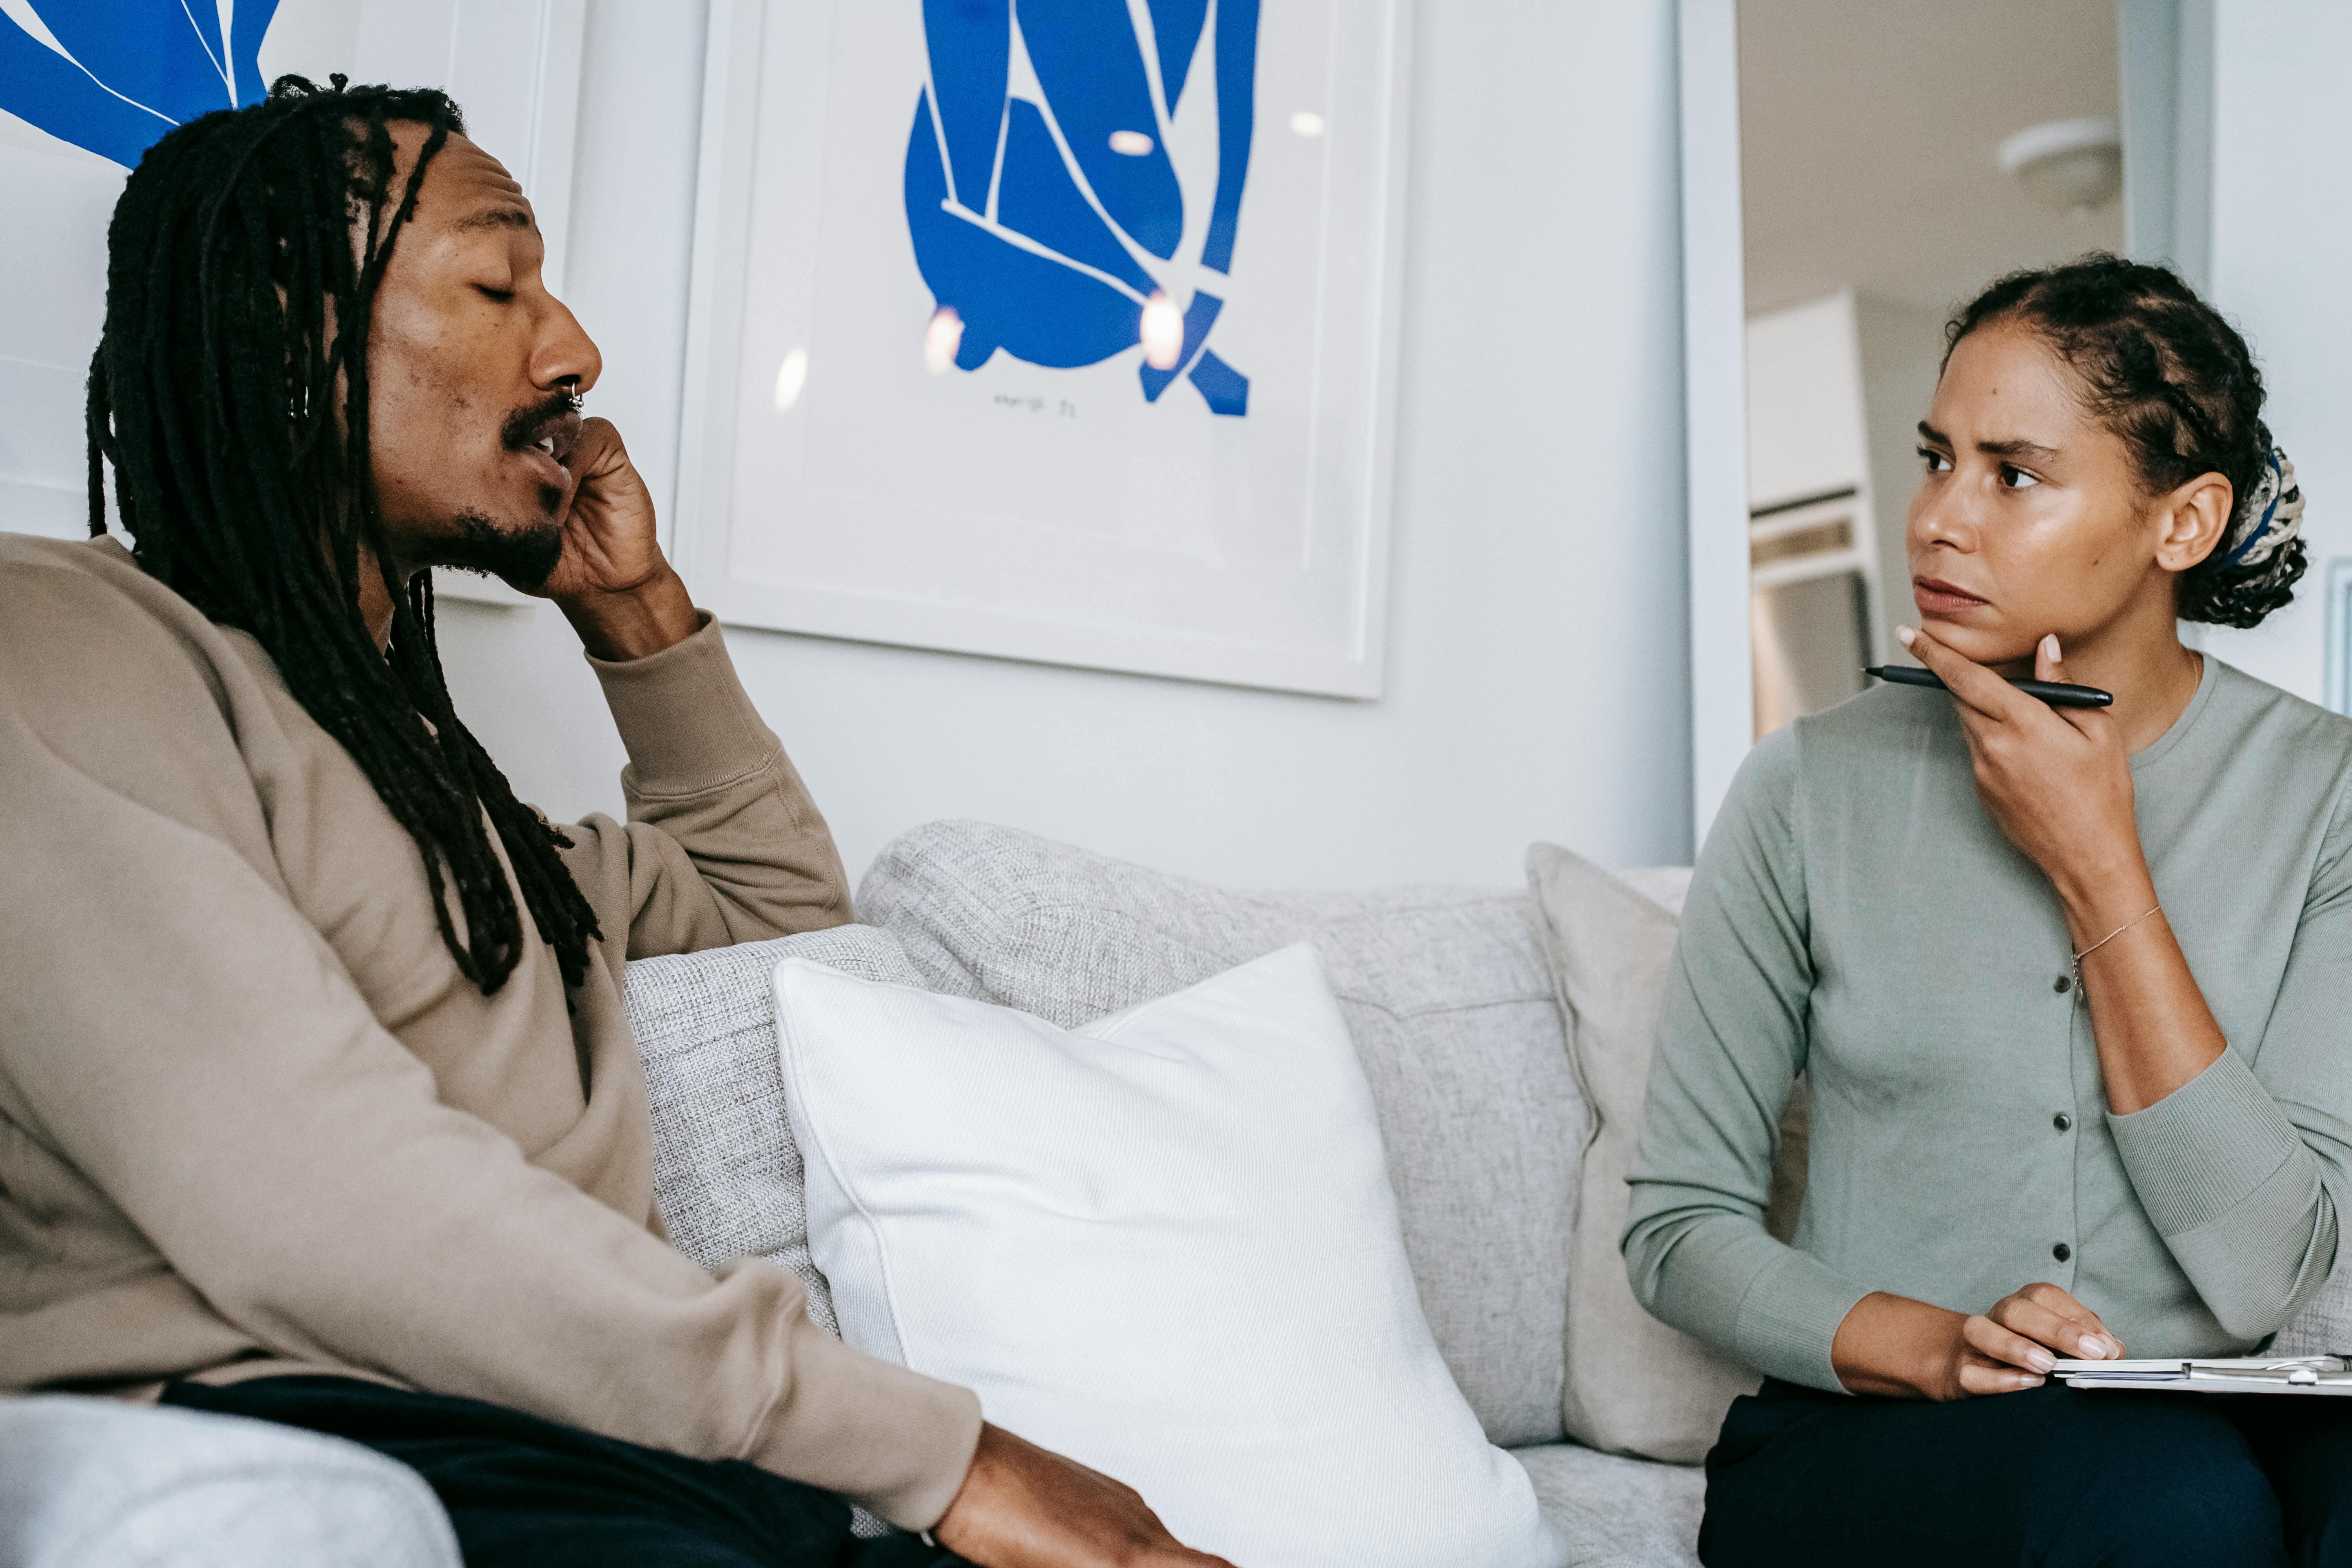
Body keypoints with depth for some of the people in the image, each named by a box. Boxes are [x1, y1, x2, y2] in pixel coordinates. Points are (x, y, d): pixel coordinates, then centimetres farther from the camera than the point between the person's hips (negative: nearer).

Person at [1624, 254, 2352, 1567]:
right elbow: (1677, 1222, 1)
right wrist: (1930, 1351, -17)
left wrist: (2095, 870, -14)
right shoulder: (1813, 790, -3)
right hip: (1858, 1446, -2)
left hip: (2215, 1423, 3)